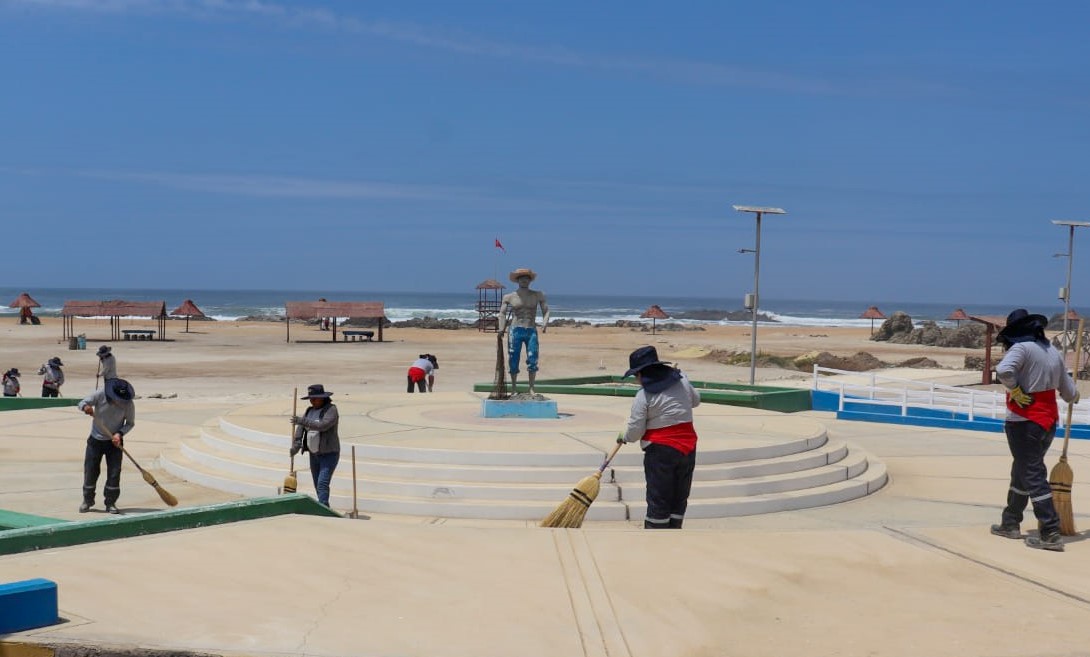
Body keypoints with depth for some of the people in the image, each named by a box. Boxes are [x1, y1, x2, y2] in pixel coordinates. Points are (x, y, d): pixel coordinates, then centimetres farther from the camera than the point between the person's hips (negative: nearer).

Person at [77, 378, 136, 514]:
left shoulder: (128, 404, -16)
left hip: (114, 442, 0)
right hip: (95, 440, 0)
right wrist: (86, 407, -36)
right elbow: (82, 402, -11)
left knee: (114, 473, -4)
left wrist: (120, 434, -22)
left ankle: (110, 503, 10)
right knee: (90, 470, 6)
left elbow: (130, 423, -5)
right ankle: (87, 500, 25)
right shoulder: (100, 395, -18)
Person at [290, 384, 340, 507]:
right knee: (318, 485, 13)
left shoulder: (331, 410, -14)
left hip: (329, 454, -8)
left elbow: (323, 425, -30)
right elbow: (300, 428, -1)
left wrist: (302, 421, -33)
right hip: (314, 454, 8)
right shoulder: (310, 411, 8)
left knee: (322, 484, -19)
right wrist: (296, 446, -17)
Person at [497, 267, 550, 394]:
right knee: (513, 360, -1)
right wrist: (501, 329, -10)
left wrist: (545, 323, -13)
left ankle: (531, 388, -1)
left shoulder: (538, 295, 9)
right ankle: (514, 387, 10)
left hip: (532, 331, 1)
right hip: (516, 331, -1)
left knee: (532, 360, -8)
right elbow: (502, 313, 4)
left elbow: (546, 310, 6)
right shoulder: (509, 297, 7)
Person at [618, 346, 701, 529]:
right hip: (688, 448, 6)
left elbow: (635, 431, -10)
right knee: (679, 498, 14)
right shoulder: (682, 380, 4)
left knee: (658, 501, 2)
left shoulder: (643, 396, -13)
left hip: (661, 452, -6)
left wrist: (624, 437, 9)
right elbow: (695, 400, 23)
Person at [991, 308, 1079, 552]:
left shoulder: (1022, 348, -13)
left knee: (1033, 477, -5)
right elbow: (1069, 393, 16)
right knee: (1022, 472, 20)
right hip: (1048, 421, 8)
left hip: (1024, 422, -8)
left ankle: (1051, 534, -7)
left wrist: (1015, 390, -17)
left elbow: (1003, 370, -33)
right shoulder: (1054, 352, 10)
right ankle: (1010, 523, 30)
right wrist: (1073, 396, 39)